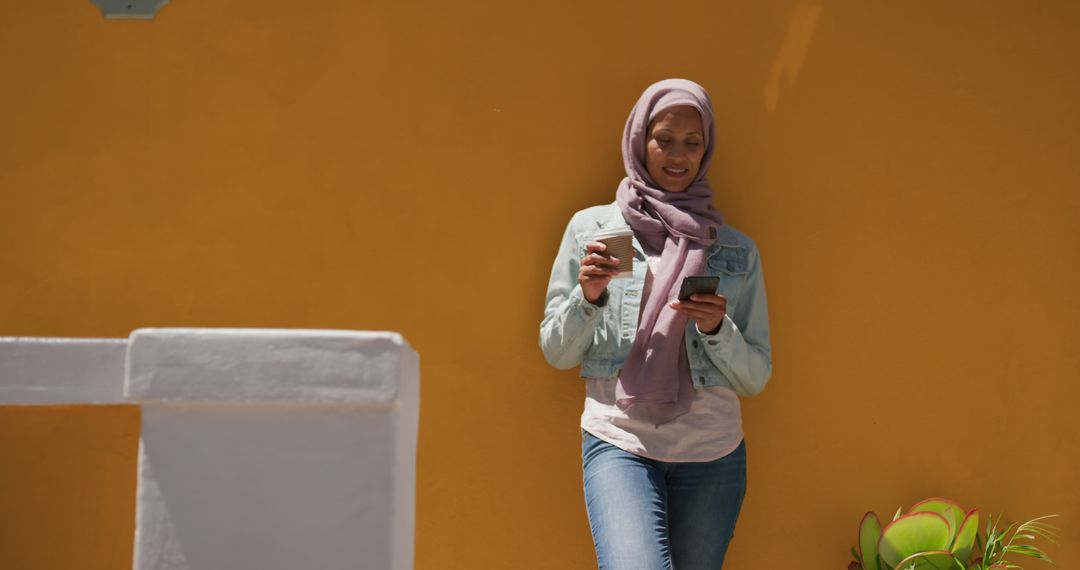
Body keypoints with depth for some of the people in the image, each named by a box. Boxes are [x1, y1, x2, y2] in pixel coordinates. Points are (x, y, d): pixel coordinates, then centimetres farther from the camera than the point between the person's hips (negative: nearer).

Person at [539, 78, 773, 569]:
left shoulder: (737, 251, 8)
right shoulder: (592, 228, 5)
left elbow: (755, 378, 8)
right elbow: (556, 353, 7)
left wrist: (717, 328, -10)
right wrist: (588, 297, -11)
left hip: (712, 454, 3)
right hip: (620, 442, -2)